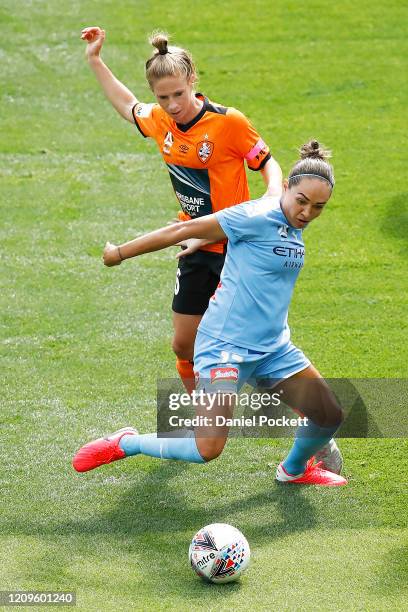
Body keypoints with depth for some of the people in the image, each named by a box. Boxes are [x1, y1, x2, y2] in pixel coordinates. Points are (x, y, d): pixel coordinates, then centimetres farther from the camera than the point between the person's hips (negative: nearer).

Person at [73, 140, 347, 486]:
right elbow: (185, 230, -13)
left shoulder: (295, 225, 5)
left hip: (272, 347, 9)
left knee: (330, 416, 11)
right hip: (225, 344, -9)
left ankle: (295, 469, 43)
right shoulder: (258, 217, -20)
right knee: (208, 448, -19)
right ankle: (126, 444, 6)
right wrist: (120, 253, -6)